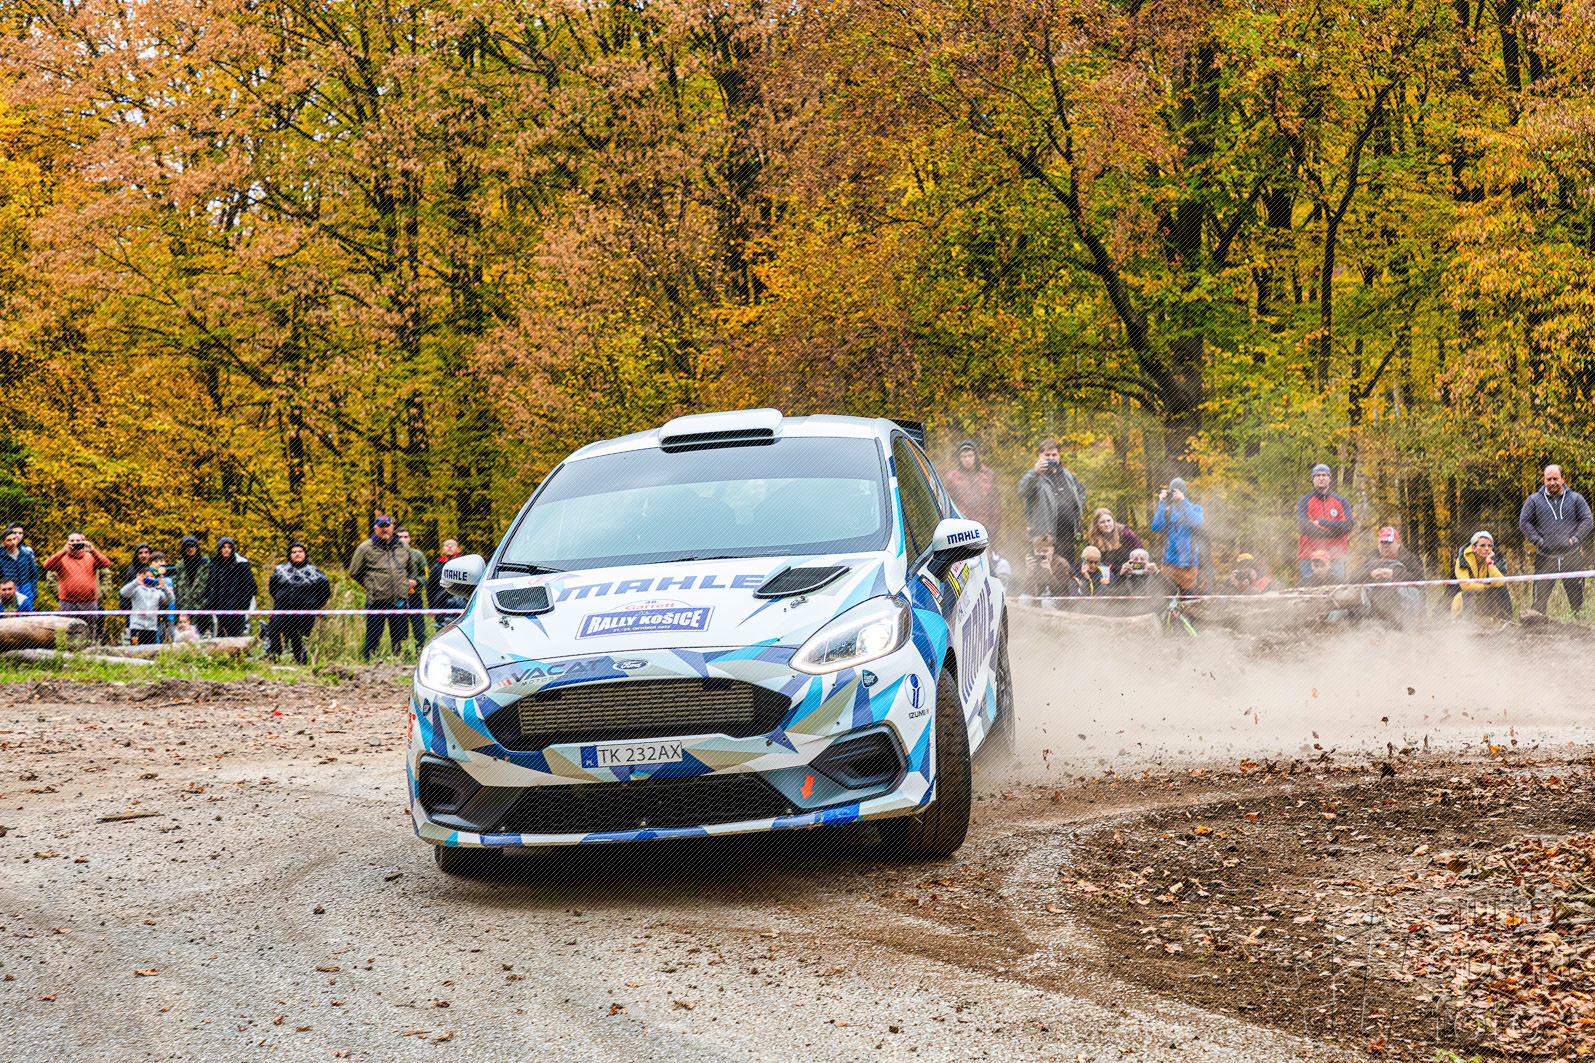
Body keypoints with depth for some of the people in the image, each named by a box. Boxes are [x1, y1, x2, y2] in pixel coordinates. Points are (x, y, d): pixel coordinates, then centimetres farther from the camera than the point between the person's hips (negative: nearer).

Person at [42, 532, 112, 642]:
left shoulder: (91, 557, 13)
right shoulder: (61, 558, 8)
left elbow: (106, 563, -4)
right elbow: (48, 565, -10)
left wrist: (92, 551, -18)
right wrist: (63, 551, -19)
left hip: (90, 603, 2)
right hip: (68, 603, -2)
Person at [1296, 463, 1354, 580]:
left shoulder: (1341, 502, 13)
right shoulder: (1304, 501, 8)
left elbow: (1347, 526, -2)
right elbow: (1303, 526, -8)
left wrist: (1324, 522, -10)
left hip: (1336, 557, 1)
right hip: (1310, 556, -1)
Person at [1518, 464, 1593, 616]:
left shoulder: (1575, 498, 9)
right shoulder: (1534, 500, 8)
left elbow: (1588, 521, 7)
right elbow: (1524, 522, 7)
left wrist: (1574, 539, -5)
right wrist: (1537, 540, -4)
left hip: (1572, 557, 1)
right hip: (1545, 558, -1)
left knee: (1576, 598, 5)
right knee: (1540, 598, -4)